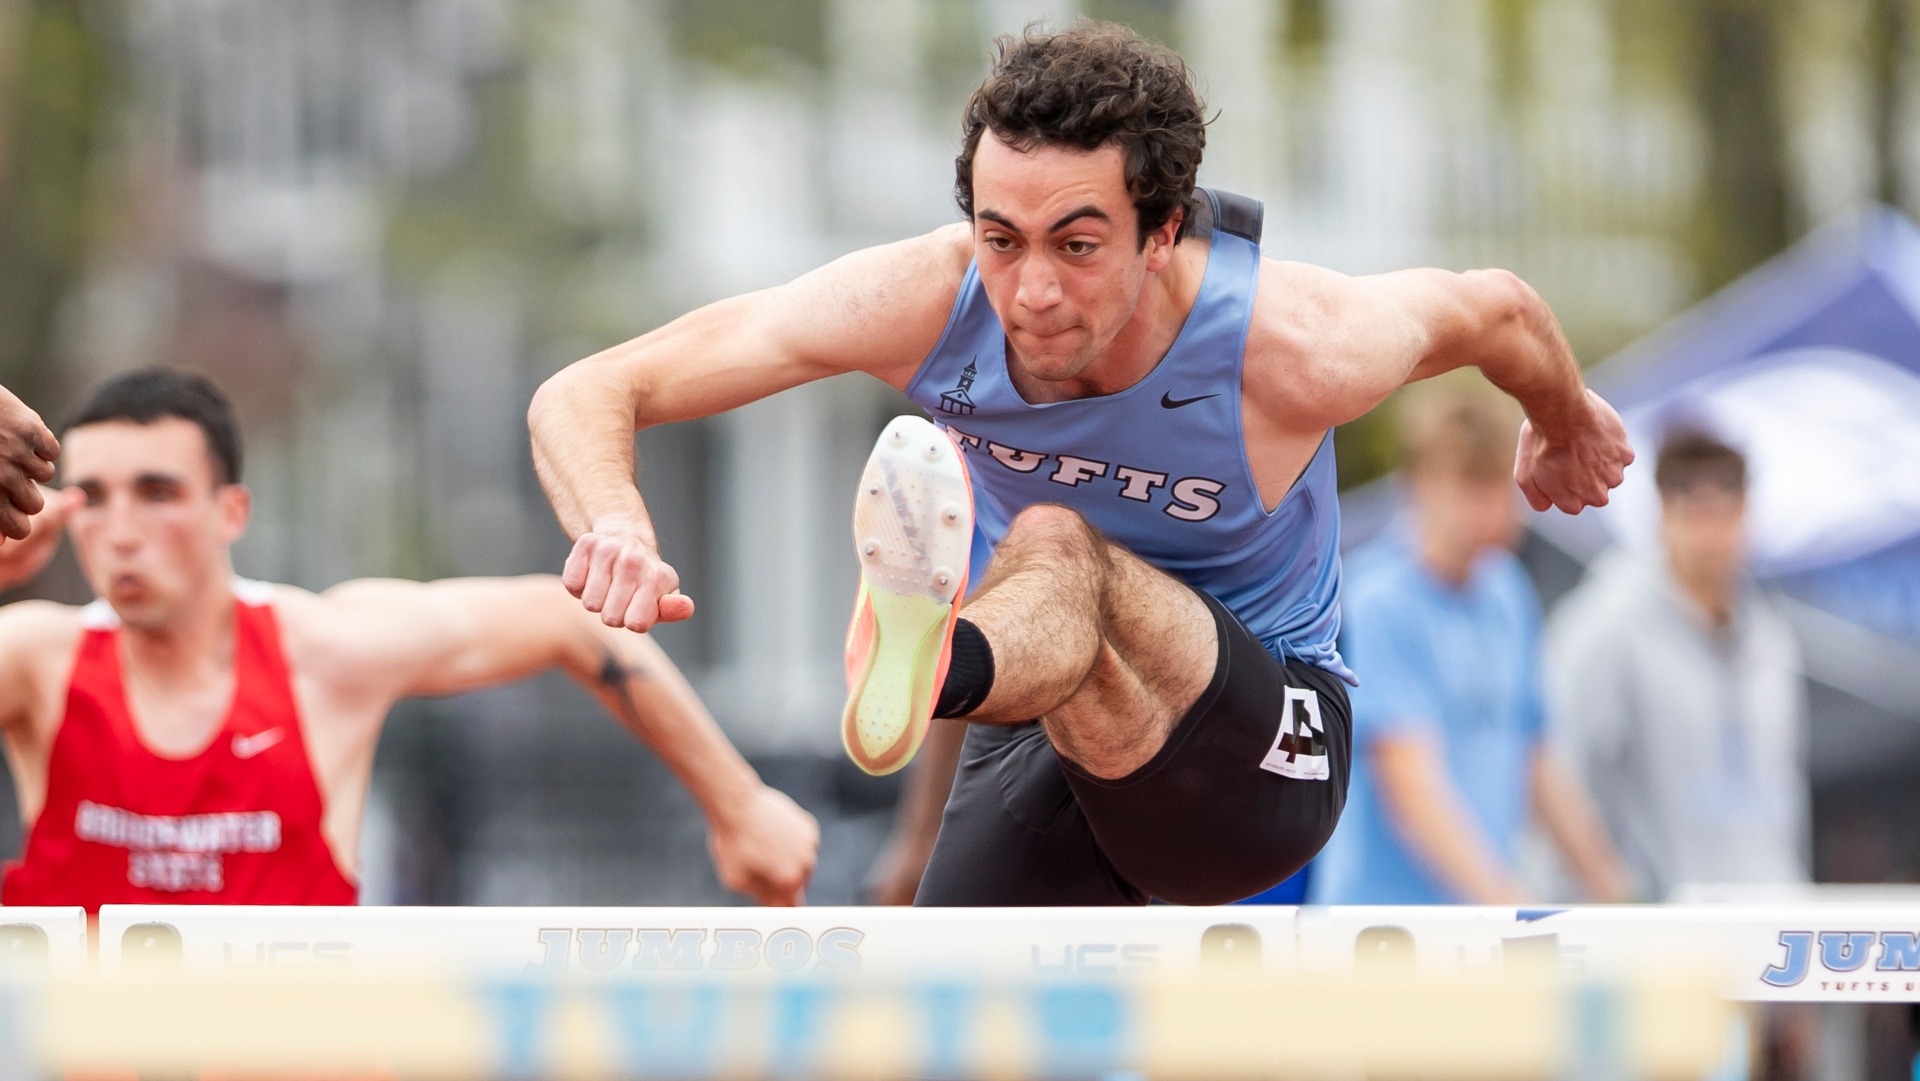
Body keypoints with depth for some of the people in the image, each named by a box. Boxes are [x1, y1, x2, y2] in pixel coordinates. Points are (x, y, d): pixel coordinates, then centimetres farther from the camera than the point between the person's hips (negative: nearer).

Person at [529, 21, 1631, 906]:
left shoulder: (1296, 352, -23)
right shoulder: (928, 302, -18)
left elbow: (1495, 310, 0)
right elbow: (585, 396, -19)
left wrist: (1565, 430, 23)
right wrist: (618, 529, -42)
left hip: (1261, 757, -5)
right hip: (1038, 732, 5)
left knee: (1056, 550, -36)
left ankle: (930, 664, -72)